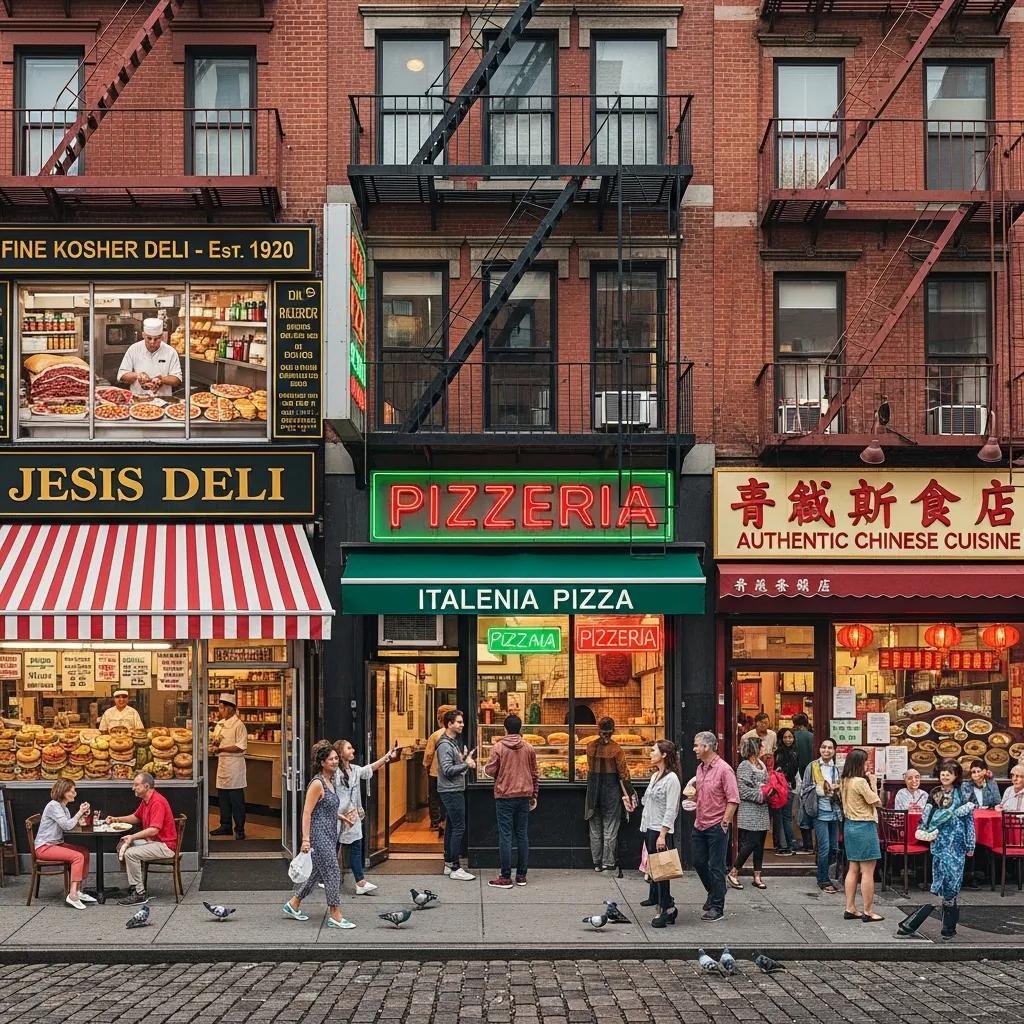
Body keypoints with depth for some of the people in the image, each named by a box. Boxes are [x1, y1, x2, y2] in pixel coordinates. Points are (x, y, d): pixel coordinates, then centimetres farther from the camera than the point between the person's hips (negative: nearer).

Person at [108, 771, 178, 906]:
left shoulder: (157, 802, -21)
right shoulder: (145, 800, 11)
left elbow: (154, 829, -29)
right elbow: (136, 817, 28)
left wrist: (133, 837, -28)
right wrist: (117, 819, 13)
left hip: (165, 845, -11)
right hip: (152, 841, 11)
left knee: (130, 853, -24)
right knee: (122, 846, 8)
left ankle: (139, 893, -16)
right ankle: (132, 886, 9)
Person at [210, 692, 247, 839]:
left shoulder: (238, 725, -11)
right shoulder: (220, 724, 14)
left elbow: (241, 747, -18)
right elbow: (216, 741, 26)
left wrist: (220, 749, -19)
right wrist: (214, 743, 2)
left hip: (234, 763, -8)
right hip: (222, 762, 8)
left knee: (236, 799, -4)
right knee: (222, 797, 14)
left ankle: (240, 829, 1)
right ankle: (225, 826, 24)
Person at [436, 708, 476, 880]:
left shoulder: (454, 741, 15)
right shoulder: (445, 745, -17)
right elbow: (447, 770, -23)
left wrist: (465, 758, 7)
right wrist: (466, 764, -18)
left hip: (455, 790, 10)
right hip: (451, 791, -10)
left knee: (451, 826, 14)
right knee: (459, 827, -10)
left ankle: (449, 864, 21)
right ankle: (455, 869, -8)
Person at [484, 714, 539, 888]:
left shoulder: (498, 747, -7)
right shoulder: (529, 748, 5)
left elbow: (490, 771, -8)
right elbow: (535, 774, 10)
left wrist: (485, 767, 15)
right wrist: (534, 795, 20)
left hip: (504, 797, -4)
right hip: (524, 796, 4)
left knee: (505, 836, -2)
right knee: (522, 835, 10)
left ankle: (505, 877, -3)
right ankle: (521, 875, 13)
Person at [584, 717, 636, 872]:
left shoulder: (590, 747, -3)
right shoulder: (615, 749, -12)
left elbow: (589, 768, 4)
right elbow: (623, 773, -8)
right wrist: (628, 794, -1)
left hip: (593, 787, 3)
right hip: (611, 787, -3)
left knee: (595, 827, 12)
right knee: (610, 827, 5)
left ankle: (597, 862, 15)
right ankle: (608, 862, 6)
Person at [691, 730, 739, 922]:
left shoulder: (723, 769, -15)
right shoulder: (700, 768, 11)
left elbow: (733, 799, -16)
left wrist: (724, 823, -17)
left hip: (716, 826, -8)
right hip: (700, 825, 8)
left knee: (716, 867, -2)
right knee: (699, 863, 15)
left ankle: (717, 907, 5)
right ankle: (713, 893, 36)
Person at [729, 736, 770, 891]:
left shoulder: (761, 764, 14)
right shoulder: (744, 766, -11)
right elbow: (743, 790, -17)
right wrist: (761, 795, -15)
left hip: (763, 812, 8)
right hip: (750, 812, -8)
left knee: (760, 844, 9)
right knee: (750, 843, -11)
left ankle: (757, 876, 15)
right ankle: (733, 873, 1)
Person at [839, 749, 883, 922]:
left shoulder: (844, 781, 7)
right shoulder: (861, 782, -18)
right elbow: (877, 802, -12)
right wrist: (873, 784, -1)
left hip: (849, 825, 9)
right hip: (864, 826, -9)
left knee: (853, 869, 14)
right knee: (868, 871, -2)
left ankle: (850, 909, 16)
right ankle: (868, 911, 2)